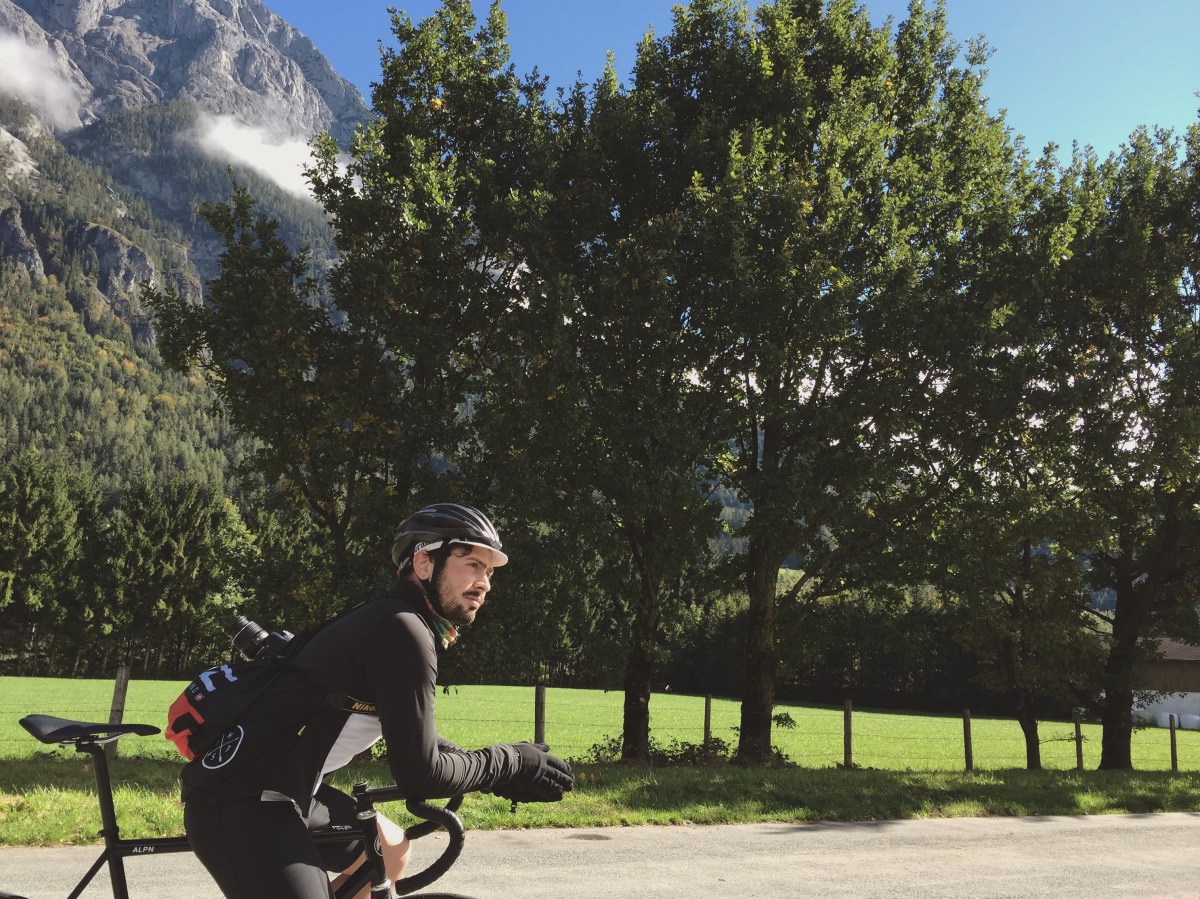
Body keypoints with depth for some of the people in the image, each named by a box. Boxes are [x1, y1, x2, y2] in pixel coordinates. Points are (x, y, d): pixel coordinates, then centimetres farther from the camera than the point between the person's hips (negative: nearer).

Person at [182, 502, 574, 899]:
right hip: (239, 804, -11)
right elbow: (419, 773, -19)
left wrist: (498, 770, 11)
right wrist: (507, 764, -6)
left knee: (390, 849, 23)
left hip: (280, 788, 11)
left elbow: (414, 740, 21)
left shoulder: (388, 621, 12)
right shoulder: (401, 630, -19)